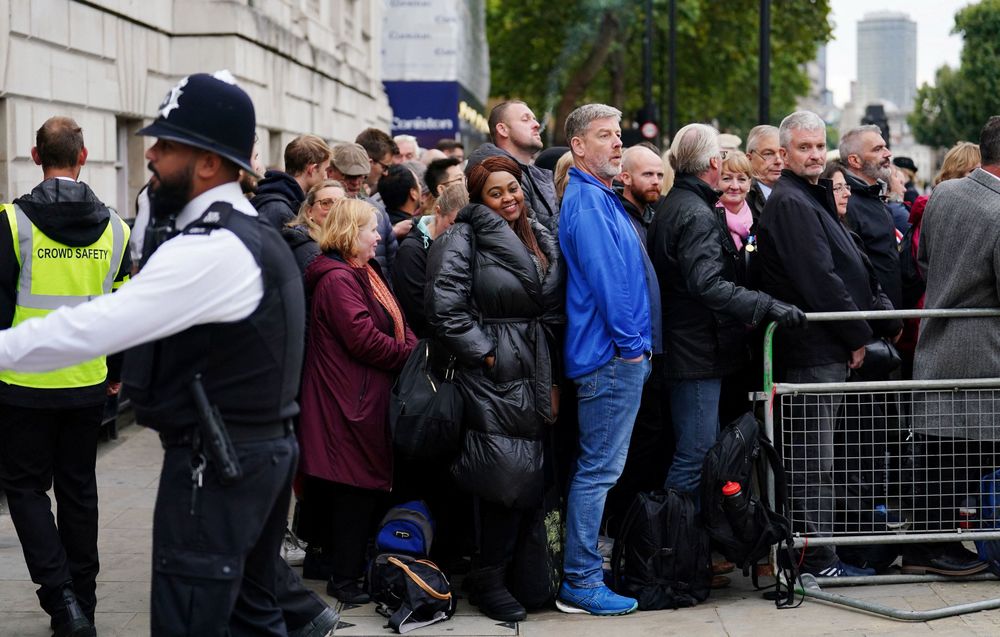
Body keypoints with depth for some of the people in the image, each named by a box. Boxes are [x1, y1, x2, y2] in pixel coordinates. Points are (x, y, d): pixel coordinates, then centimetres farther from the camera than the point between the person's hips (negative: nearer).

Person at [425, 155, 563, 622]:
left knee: (530, 480, 7)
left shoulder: (541, 242, 16)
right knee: (508, 477, -12)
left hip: (532, 375, 7)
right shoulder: (463, 240, -6)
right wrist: (482, 352, -13)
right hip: (491, 374, -7)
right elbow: (444, 307, -16)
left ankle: (509, 572, 19)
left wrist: (552, 380, 14)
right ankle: (488, 580, 3)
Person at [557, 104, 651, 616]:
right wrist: (630, 342, -16)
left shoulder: (601, 198, 18)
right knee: (598, 469, -6)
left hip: (621, 355, 11)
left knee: (598, 468, 14)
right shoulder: (588, 201, -14)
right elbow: (605, 276, -21)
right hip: (612, 355, -11)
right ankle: (580, 583, -2)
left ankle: (583, 572, 22)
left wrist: (636, 344, 18)